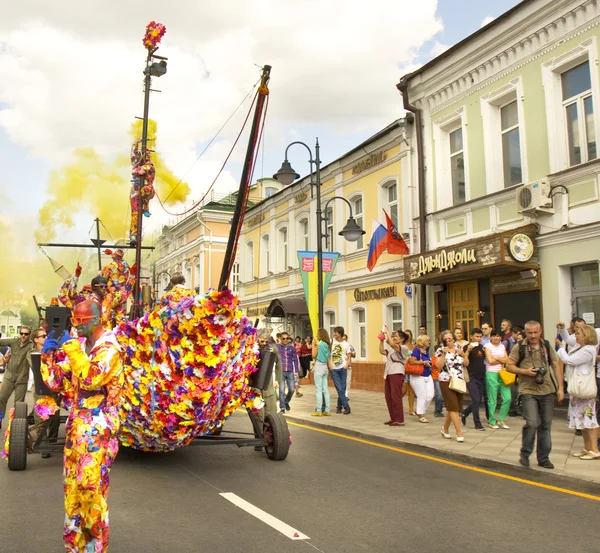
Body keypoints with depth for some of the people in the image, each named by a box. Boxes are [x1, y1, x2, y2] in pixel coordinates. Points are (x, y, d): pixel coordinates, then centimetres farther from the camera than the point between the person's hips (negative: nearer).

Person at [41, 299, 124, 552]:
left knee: (91, 486, -5)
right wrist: (48, 353, -2)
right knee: (72, 485, 13)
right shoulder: (78, 346, 11)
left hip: (98, 428, -7)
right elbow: (55, 382, 10)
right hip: (76, 425, 7)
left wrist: (72, 348, -22)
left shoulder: (110, 347, -11)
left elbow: (91, 378, -26)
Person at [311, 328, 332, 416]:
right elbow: (329, 359, 13)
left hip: (319, 367, -8)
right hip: (325, 368, 8)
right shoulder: (327, 345, 10)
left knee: (319, 390, -5)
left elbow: (314, 356, -9)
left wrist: (313, 345, -4)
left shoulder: (319, 344, -14)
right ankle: (327, 410, 10)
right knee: (325, 390, 9)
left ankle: (319, 411, -4)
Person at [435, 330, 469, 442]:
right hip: (446, 382, -5)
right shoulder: (440, 350, -4)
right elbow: (439, 366, -13)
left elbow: (466, 364, 6)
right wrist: (444, 354, -21)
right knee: (453, 407, -9)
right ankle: (459, 432, -6)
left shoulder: (459, 349, 9)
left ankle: (445, 428, 28)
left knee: (452, 407, 11)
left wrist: (463, 354, -10)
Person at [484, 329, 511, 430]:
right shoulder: (488, 346, -1)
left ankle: (501, 420, 14)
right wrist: (501, 361, 0)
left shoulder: (502, 346, 14)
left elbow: (507, 360, 3)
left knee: (507, 398, -2)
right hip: (492, 374, -5)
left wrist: (496, 358, -8)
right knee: (492, 400, 1)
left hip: (503, 374, 5)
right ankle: (492, 422, 14)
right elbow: (490, 361, -11)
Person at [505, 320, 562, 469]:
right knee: (532, 423, -14)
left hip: (547, 391, 4)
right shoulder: (519, 348, -2)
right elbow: (509, 366, 0)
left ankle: (543, 458, 22)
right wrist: (525, 371, -16)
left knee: (546, 425, 9)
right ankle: (525, 454, 8)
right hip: (528, 391, -3)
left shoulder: (547, 347, 7)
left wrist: (560, 388, 3)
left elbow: (556, 367, 10)